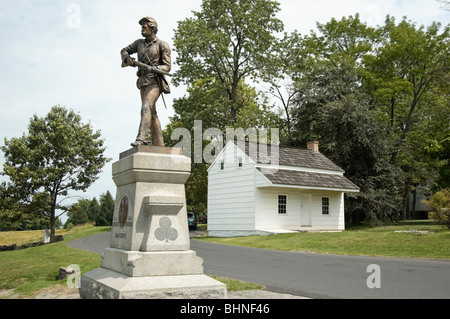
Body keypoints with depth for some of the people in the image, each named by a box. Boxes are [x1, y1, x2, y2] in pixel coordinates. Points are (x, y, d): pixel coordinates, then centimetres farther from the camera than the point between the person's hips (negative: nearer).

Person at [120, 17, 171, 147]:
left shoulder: (162, 45, -2)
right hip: (143, 82, 7)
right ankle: (158, 145, 10)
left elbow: (167, 66, -6)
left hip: (155, 81, -7)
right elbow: (124, 51, 25)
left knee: (146, 107, -25)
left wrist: (154, 68, -24)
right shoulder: (139, 43, 14)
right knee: (152, 113, 6)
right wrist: (127, 58, 2)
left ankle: (142, 138, -35)